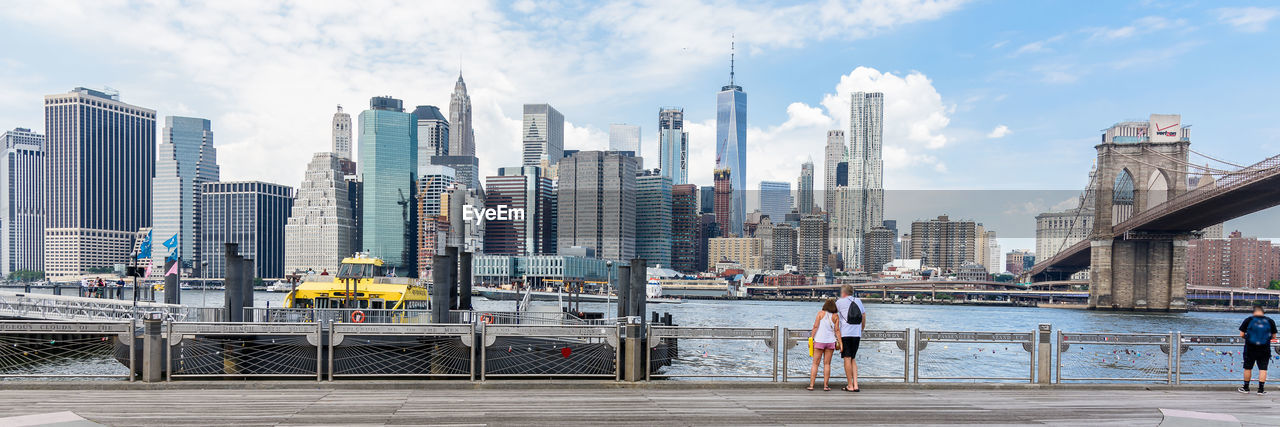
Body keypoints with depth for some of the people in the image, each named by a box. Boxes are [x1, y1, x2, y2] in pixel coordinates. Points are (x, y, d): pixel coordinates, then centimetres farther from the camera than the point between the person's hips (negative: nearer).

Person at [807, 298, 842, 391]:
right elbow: (837, 330, -2)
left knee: (815, 363, 3)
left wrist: (811, 338, -4)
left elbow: (815, 326, -7)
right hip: (830, 341, 1)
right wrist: (839, 343, 1)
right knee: (827, 364, 8)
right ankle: (826, 386, 5)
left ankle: (811, 385, -1)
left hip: (819, 341, -1)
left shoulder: (820, 313, -1)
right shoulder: (835, 316, 2)